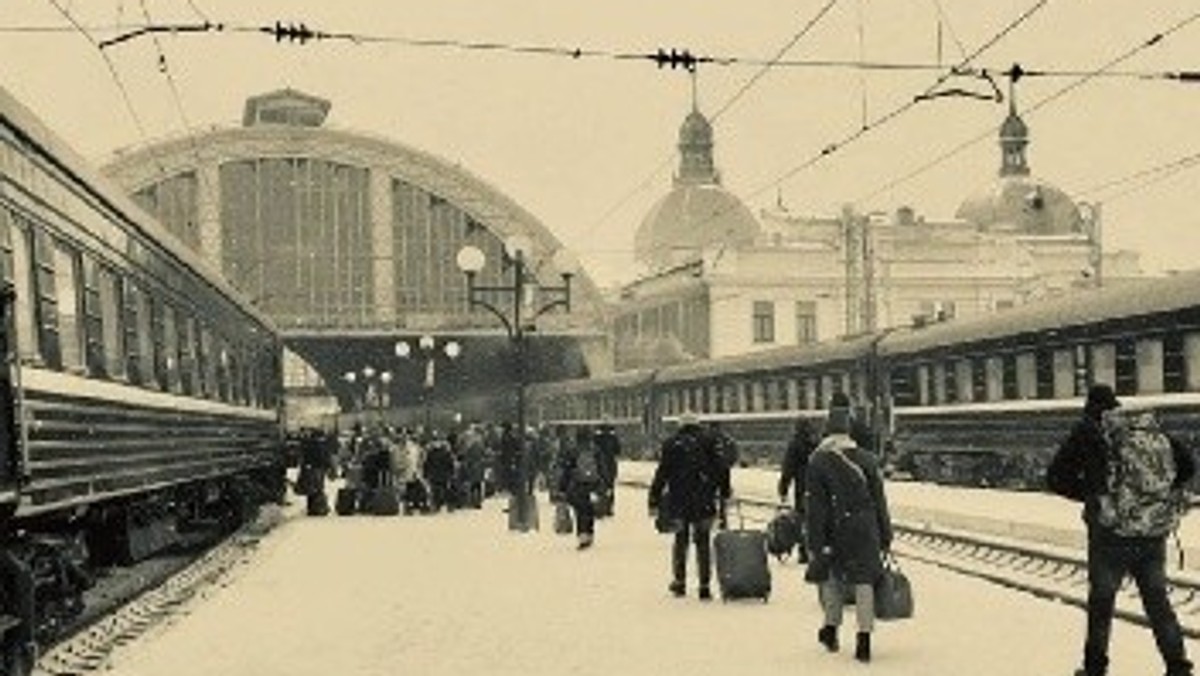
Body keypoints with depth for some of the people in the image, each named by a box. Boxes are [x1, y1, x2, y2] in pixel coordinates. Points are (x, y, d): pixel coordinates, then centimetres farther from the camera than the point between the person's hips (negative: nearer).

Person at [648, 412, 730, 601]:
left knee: (680, 539, 17)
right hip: (703, 502, -1)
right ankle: (704, 586, 2)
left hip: (679, 502, 1)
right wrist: (724, 493, 9)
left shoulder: (670, 444, 2)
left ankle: (679, 581, 20)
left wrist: (654, 501, 5)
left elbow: (661, 474, 1)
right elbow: (720, 469, 0)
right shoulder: (707, 442, 1)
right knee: (703, 542, 5)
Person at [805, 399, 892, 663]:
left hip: (835, 531, -1)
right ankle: (864, 641, 0)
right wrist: (885, 537, 10)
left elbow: (815, 508, -10)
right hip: (865, 530, 1)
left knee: (831, 577, 18)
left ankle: (831, 629, 29)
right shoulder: (867, 459, -1)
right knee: (864, 581, 3)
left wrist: (814, 544, -8)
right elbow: (879, 502, 3)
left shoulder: (817, 462, -9)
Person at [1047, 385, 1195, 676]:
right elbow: (1187, 465, 11)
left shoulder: (1088, 431, -3)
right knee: (1157, 601, 18)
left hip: (1111, 536, -3)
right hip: (1155, 536, 4)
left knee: (1101, 601, 12)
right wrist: (1161, 493, 15)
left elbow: (1056, 477, -6)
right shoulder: (1152, 430, 9)